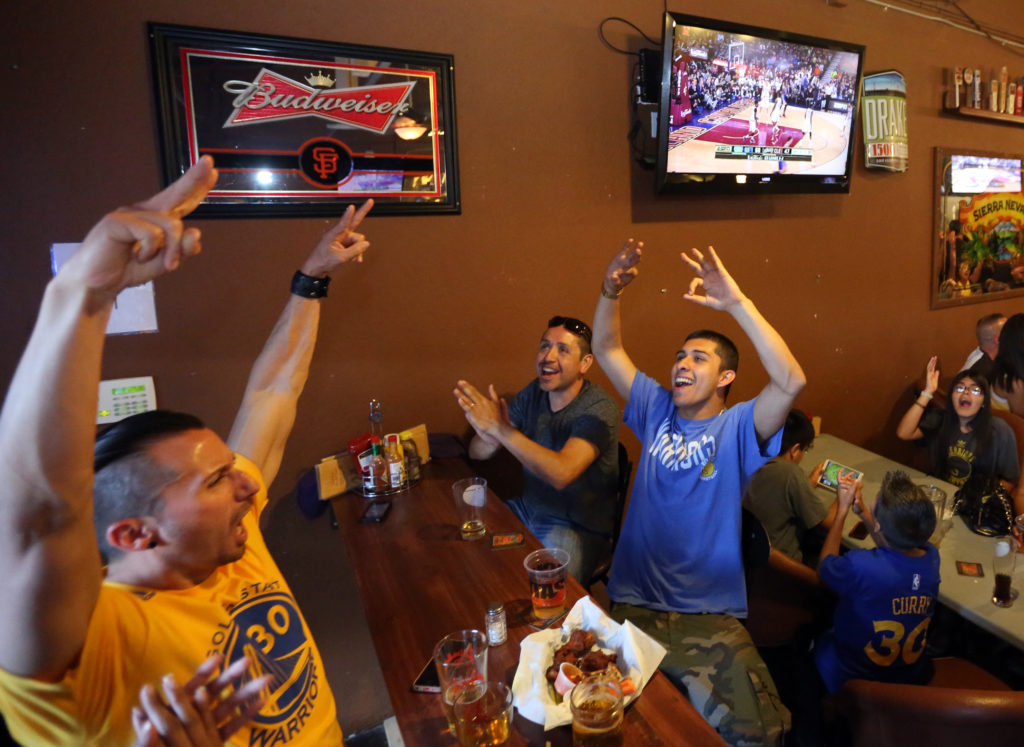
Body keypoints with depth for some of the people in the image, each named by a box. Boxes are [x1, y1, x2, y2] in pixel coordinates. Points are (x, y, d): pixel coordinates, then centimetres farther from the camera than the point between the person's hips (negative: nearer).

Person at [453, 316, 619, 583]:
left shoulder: (598, 408, -20)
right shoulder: (534, 393, 0)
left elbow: (561, 473, -35)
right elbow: (477, 453, -1)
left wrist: (499, 427, -36)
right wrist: (487, 438, -26)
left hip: (579, 528, -6)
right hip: (527, 509, 7)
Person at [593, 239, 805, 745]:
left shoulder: (738, 428, -3)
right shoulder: (657, 410, 8)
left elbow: (791, 381, -21)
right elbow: (607, 351, 8)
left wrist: (737, 303, -28)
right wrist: (610, 293, -10)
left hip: (709, 615, -2)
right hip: (631, 603, 2)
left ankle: (691, 690, 10)